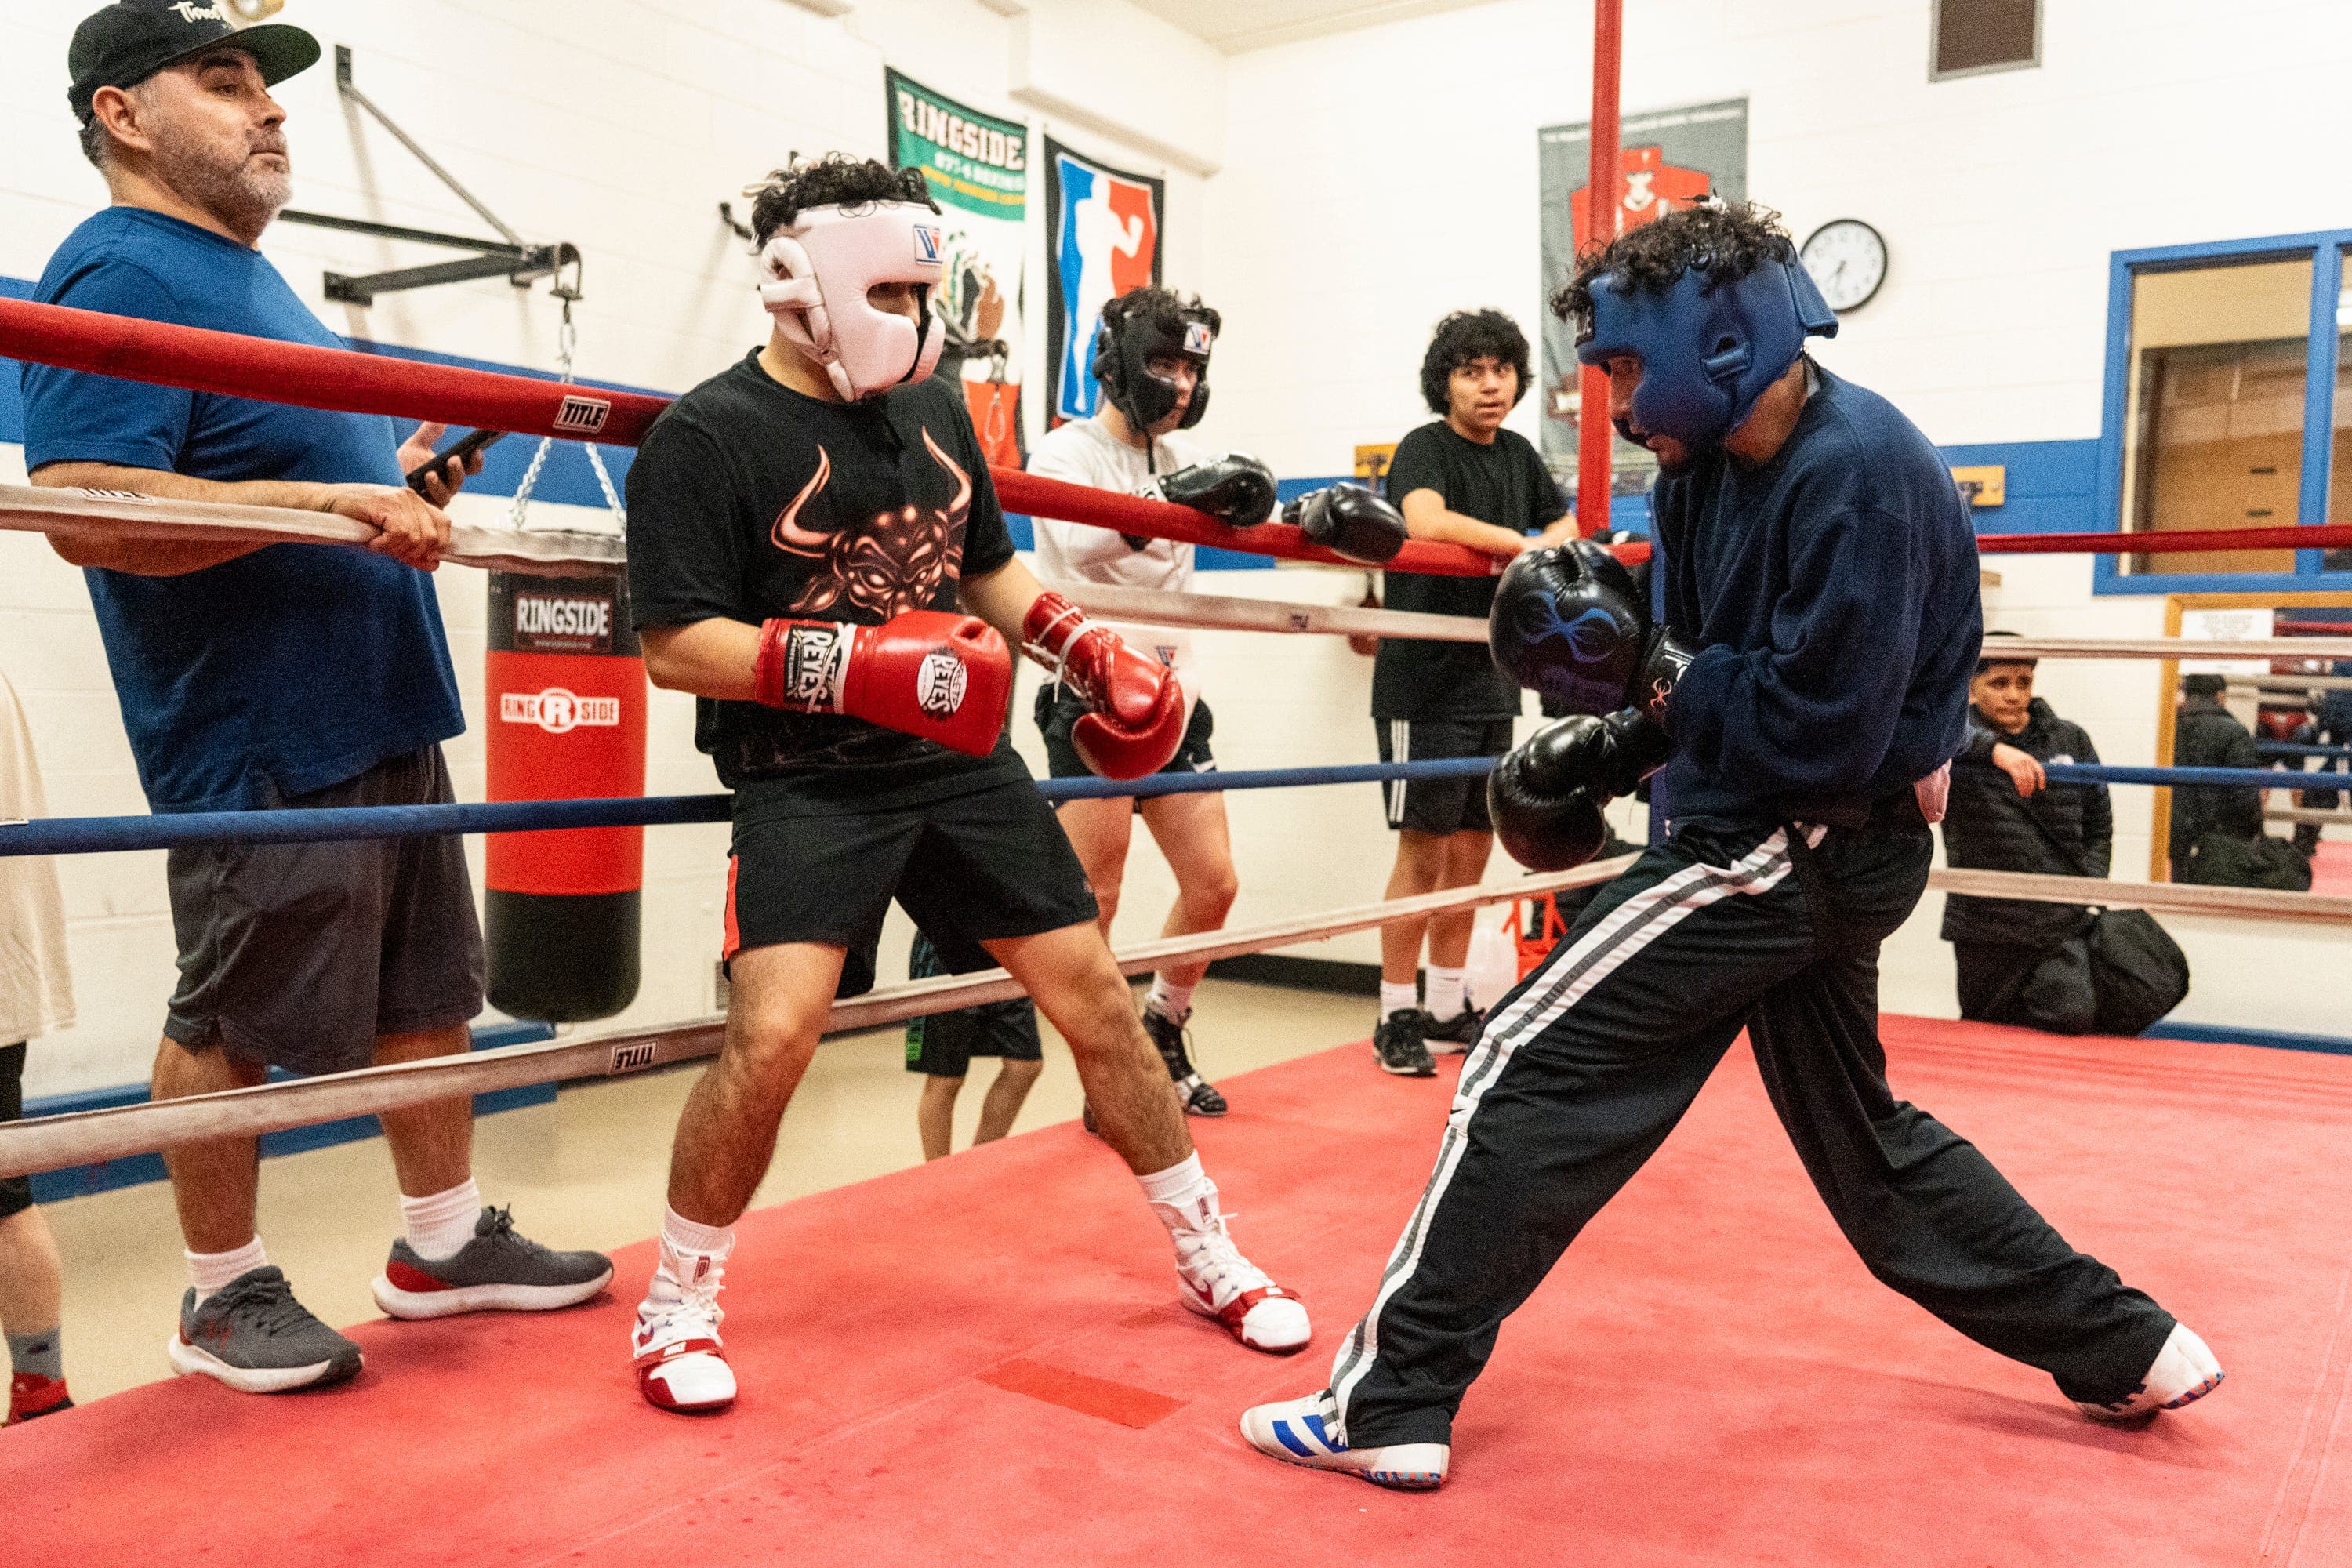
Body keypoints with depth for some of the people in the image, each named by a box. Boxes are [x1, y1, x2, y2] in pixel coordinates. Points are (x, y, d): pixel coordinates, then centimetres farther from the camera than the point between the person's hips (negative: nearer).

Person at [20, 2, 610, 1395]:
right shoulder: (120, 275, -12)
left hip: (380, 714, 10)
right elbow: (88, 506, -24)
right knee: (232, 1024, 4)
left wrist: (393, 476, 13)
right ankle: (226, 1295, 22)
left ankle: (444, 1241, 30)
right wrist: (336, 499, -28)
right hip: (261, 742, -10)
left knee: (428, 990, 16)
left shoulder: (245, 274, 19)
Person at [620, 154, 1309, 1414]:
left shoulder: (932, 410, 11)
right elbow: (674, 645, -15)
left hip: (965, 765, 6)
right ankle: (675, 1306, 6)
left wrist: (1083, 646, 7)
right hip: (808, 785, -5)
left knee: (1096, 998, 6)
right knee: (773, 1035, -21)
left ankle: (1208, 1259, 25)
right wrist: (859, 667, -25)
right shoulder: (708, 438, -9)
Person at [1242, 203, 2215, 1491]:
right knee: (1862, 1134, 22)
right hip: (1807, 849, 10)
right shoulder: (1714, 465, 4)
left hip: (1796, 847, -10)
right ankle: (2121, 1348, 35)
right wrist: (1609, 743, 1)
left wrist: (1644, 671, -19)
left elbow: (1819, 736, -25)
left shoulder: (1857, 473, -22)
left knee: (1532, 1066, -9)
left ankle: (1390, 1402, -3)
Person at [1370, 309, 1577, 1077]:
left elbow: (1564, 524, 25)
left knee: (1471, 849, 11)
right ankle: (1396, 1018, 6)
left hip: (1491, 680, 7)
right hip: (1424, 681, -7)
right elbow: (1426, 521, -30)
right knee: (1424, 849, -4)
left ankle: (1447, 1008, 21)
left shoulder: (1517, 454, 13)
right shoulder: (1425, 448, -9)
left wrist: (1543, 554, 3)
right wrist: (1517, 542, -22)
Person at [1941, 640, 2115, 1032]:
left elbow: (2099, 824, 18)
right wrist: (1994, 749, -40)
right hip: (1985, 929, -2)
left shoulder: (2071, 741, 9)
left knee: (2072, 1015, -15)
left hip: (2063, 925, 2)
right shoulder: (1957, 749, -3)